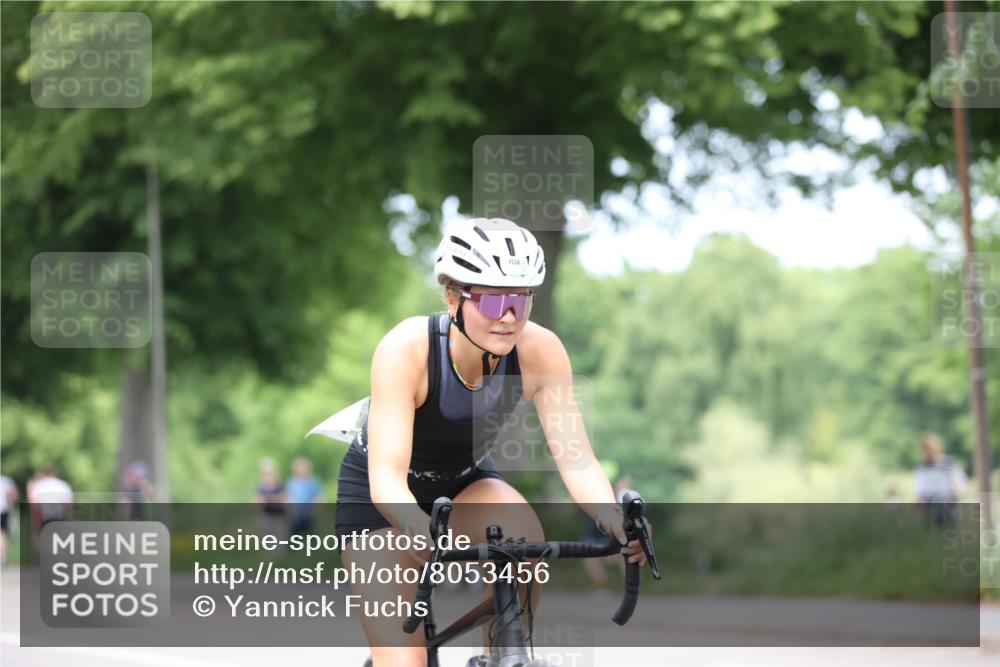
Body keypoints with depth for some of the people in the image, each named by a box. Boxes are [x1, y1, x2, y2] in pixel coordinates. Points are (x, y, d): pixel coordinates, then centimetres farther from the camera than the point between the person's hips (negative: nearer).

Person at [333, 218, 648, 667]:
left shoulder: (539, 351, -24)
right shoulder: (406, 349, -34)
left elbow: (575, 457, -26)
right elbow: (386, 477, -39)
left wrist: (614, 522, -47)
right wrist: (424, 533, -60)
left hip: (464, 482, 3)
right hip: (380, 497, -3)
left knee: (523, 533, -31)